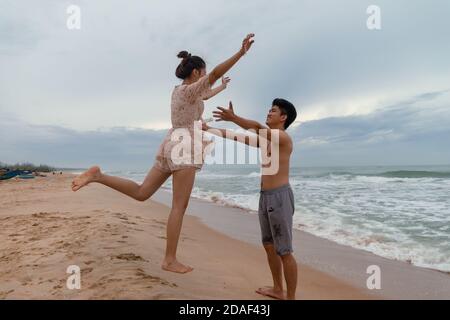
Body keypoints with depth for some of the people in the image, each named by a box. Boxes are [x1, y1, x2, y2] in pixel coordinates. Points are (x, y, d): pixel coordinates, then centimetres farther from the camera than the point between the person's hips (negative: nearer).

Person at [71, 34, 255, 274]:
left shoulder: (178, 90, 21)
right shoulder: (190, 89, -6)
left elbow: (202, 97, 40)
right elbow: (215, 73, -21)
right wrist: (241, 52, -22)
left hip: (171, 147, 9)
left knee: (141, 193, 10)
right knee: (179, 207, -5)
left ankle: (98, 176, 0)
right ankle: (170, 260, 1)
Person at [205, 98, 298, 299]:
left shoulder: (284, 137, -9)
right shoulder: (266, 139, 18)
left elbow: (257, 128, -27)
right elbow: (237, 137, 19)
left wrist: (233, 118, -38)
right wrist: (209, 129, 18)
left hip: (280, 197, -9)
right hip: (265, 197, 9)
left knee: (284, 251, -4)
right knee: (269, 245, 17)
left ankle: (291, 297, 8)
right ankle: (277, 289, 31)